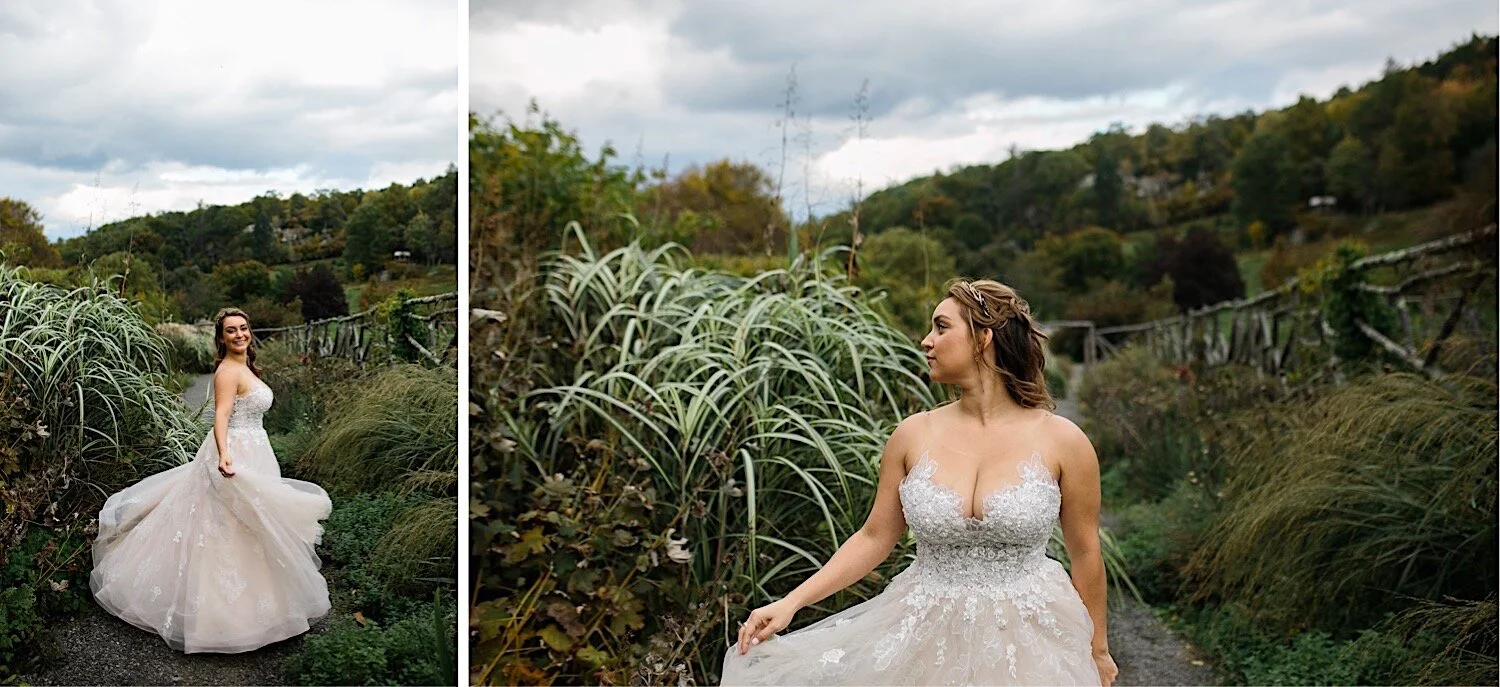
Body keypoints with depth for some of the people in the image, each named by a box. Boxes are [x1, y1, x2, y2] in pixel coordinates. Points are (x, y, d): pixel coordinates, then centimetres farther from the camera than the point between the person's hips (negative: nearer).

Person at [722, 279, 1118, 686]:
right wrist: (791, 603, -6)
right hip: (926, 637, 2)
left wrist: (1098, 651, 12)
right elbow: (874, 538, 2)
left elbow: (1085, 553, 1)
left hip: (1028, 639, -2)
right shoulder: (914, 435, -4)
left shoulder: (1062, 441, -9)